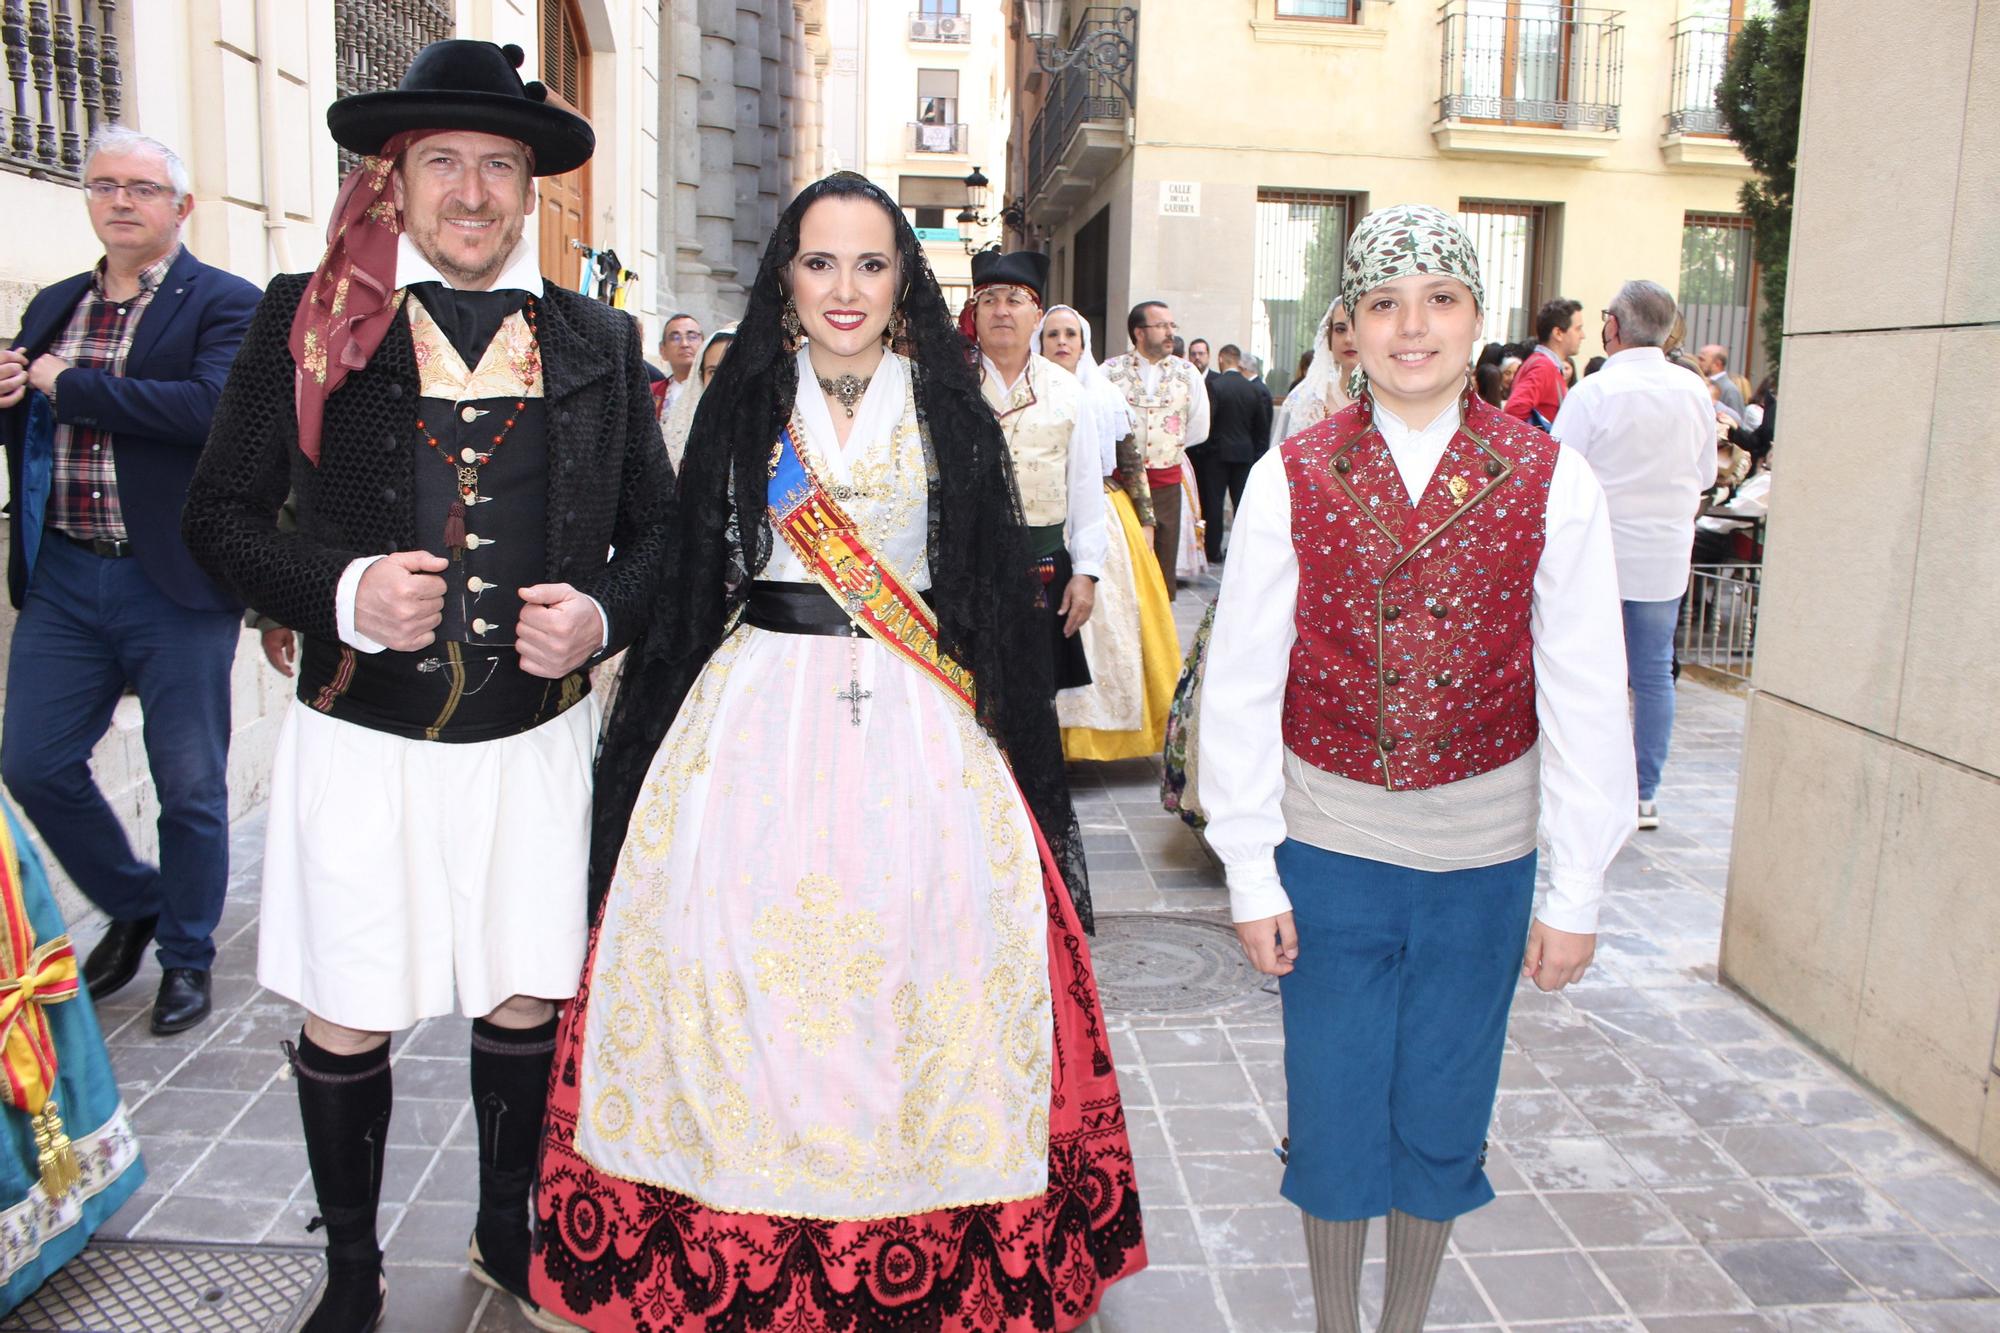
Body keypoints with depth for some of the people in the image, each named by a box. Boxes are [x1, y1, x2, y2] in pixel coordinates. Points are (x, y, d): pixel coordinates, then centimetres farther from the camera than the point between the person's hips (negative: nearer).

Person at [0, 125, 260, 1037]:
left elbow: (212, 407, -24)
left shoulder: (226, 304, -6)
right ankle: (134, 905, 32)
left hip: (173, 585, -6)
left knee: (189, 786, 5)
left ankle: (186, 954, 25)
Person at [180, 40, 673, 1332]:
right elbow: (221, 512, 3)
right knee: (347, 1021, 9)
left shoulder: (599, 341, 6)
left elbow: (659, 529, 10)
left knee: (527, 999, 13)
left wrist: (601, 616, -10)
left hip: (536, 736, 2)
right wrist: (341, 591, -15)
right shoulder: (309, 317, 1)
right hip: (363, 733, -1)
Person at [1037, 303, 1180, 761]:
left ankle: (1099, 725, 9)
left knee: (1111, 618, -2)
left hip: (1105, 521, 2)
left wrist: (1146, 522, 5)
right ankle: (1055, 731, 0)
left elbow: (1133, 465, 11)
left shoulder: (1106, 397, 10)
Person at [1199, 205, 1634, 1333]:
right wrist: (1251, 872, -4)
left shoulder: (1552, 482, -5)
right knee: (1335, 1106, 11)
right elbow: (1239, 687, -4)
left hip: (1482, 854, 1)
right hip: (1328, 842, 0)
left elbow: (1587, 694, -3)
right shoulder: (1292, 478, -5)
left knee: (1444, 1110, 14)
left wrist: (1578, 892, -2)